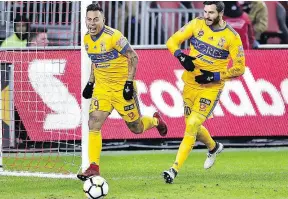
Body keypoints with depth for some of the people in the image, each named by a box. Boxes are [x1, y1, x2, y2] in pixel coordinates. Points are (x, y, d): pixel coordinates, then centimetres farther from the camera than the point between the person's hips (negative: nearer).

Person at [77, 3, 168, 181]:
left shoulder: (114, 36, -20)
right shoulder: (87, 39, 1)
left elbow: (133, 57, -15)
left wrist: (129, 82, -19)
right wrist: (90, 83, 14)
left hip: (122, 87, -5)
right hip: (102, 87, 5)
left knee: (136, 128, 8)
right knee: (93, 124, -12)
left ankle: (156, 120, 44)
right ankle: (93, 167, -10)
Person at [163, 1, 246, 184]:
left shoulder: (232, 37, -12)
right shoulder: (197, 24, -4)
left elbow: (239, 68, -8)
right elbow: (173, 41, -1)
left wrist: (214, 76, -18)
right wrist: (181, 56, -22)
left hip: (211, 87, -5)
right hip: (191, 83, 5)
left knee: (192, 125, -17)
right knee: (192, 126, 16)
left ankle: (175, 169, -16)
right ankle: (214, 147, 48)